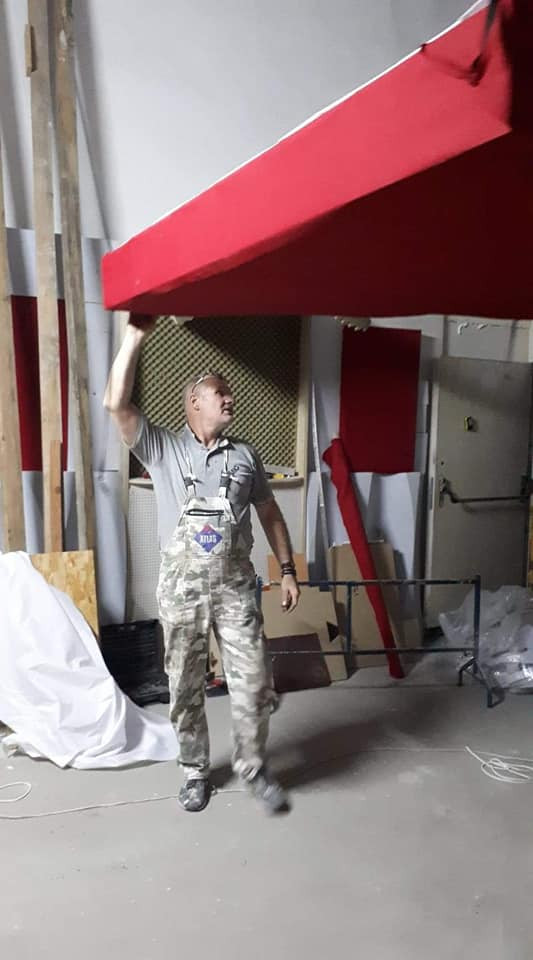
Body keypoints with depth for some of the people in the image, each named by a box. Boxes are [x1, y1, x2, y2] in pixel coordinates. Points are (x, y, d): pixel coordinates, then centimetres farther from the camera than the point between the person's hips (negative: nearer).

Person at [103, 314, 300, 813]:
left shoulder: (245, 455, 8)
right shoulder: (161, 448, -1)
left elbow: (270, 514, 13)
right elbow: (116, 403, -15)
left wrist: (287, 570, 7)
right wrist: (136, 335, -18)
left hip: (236, 586, 2)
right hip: (181, 588, -1)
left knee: (252, 683, 3)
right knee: (185, 687, 10)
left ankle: (253, 767, 25)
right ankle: (195, 771, 31)